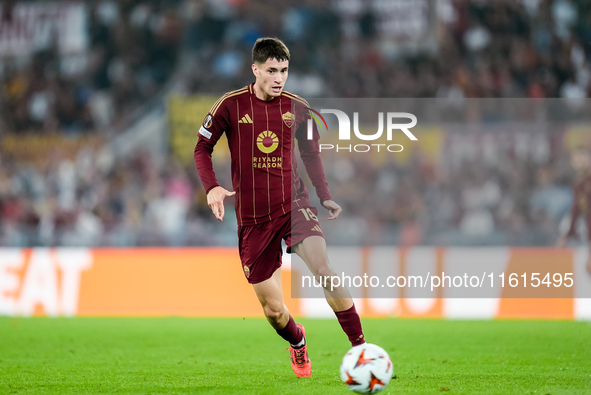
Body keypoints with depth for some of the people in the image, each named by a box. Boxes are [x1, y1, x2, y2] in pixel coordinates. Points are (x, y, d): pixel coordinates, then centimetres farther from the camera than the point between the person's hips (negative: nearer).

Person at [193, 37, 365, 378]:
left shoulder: (298, 108, 2)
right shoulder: (231, 105, -5)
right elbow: (203, 147, 5)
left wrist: (325, 196, 8)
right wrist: (212, 187, -11)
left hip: (294, 206, 0)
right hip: (253, 218, 0)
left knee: (324, 270, -27)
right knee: (273, 308, 3)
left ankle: (361, 348, -22)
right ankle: (298, 343, 37)